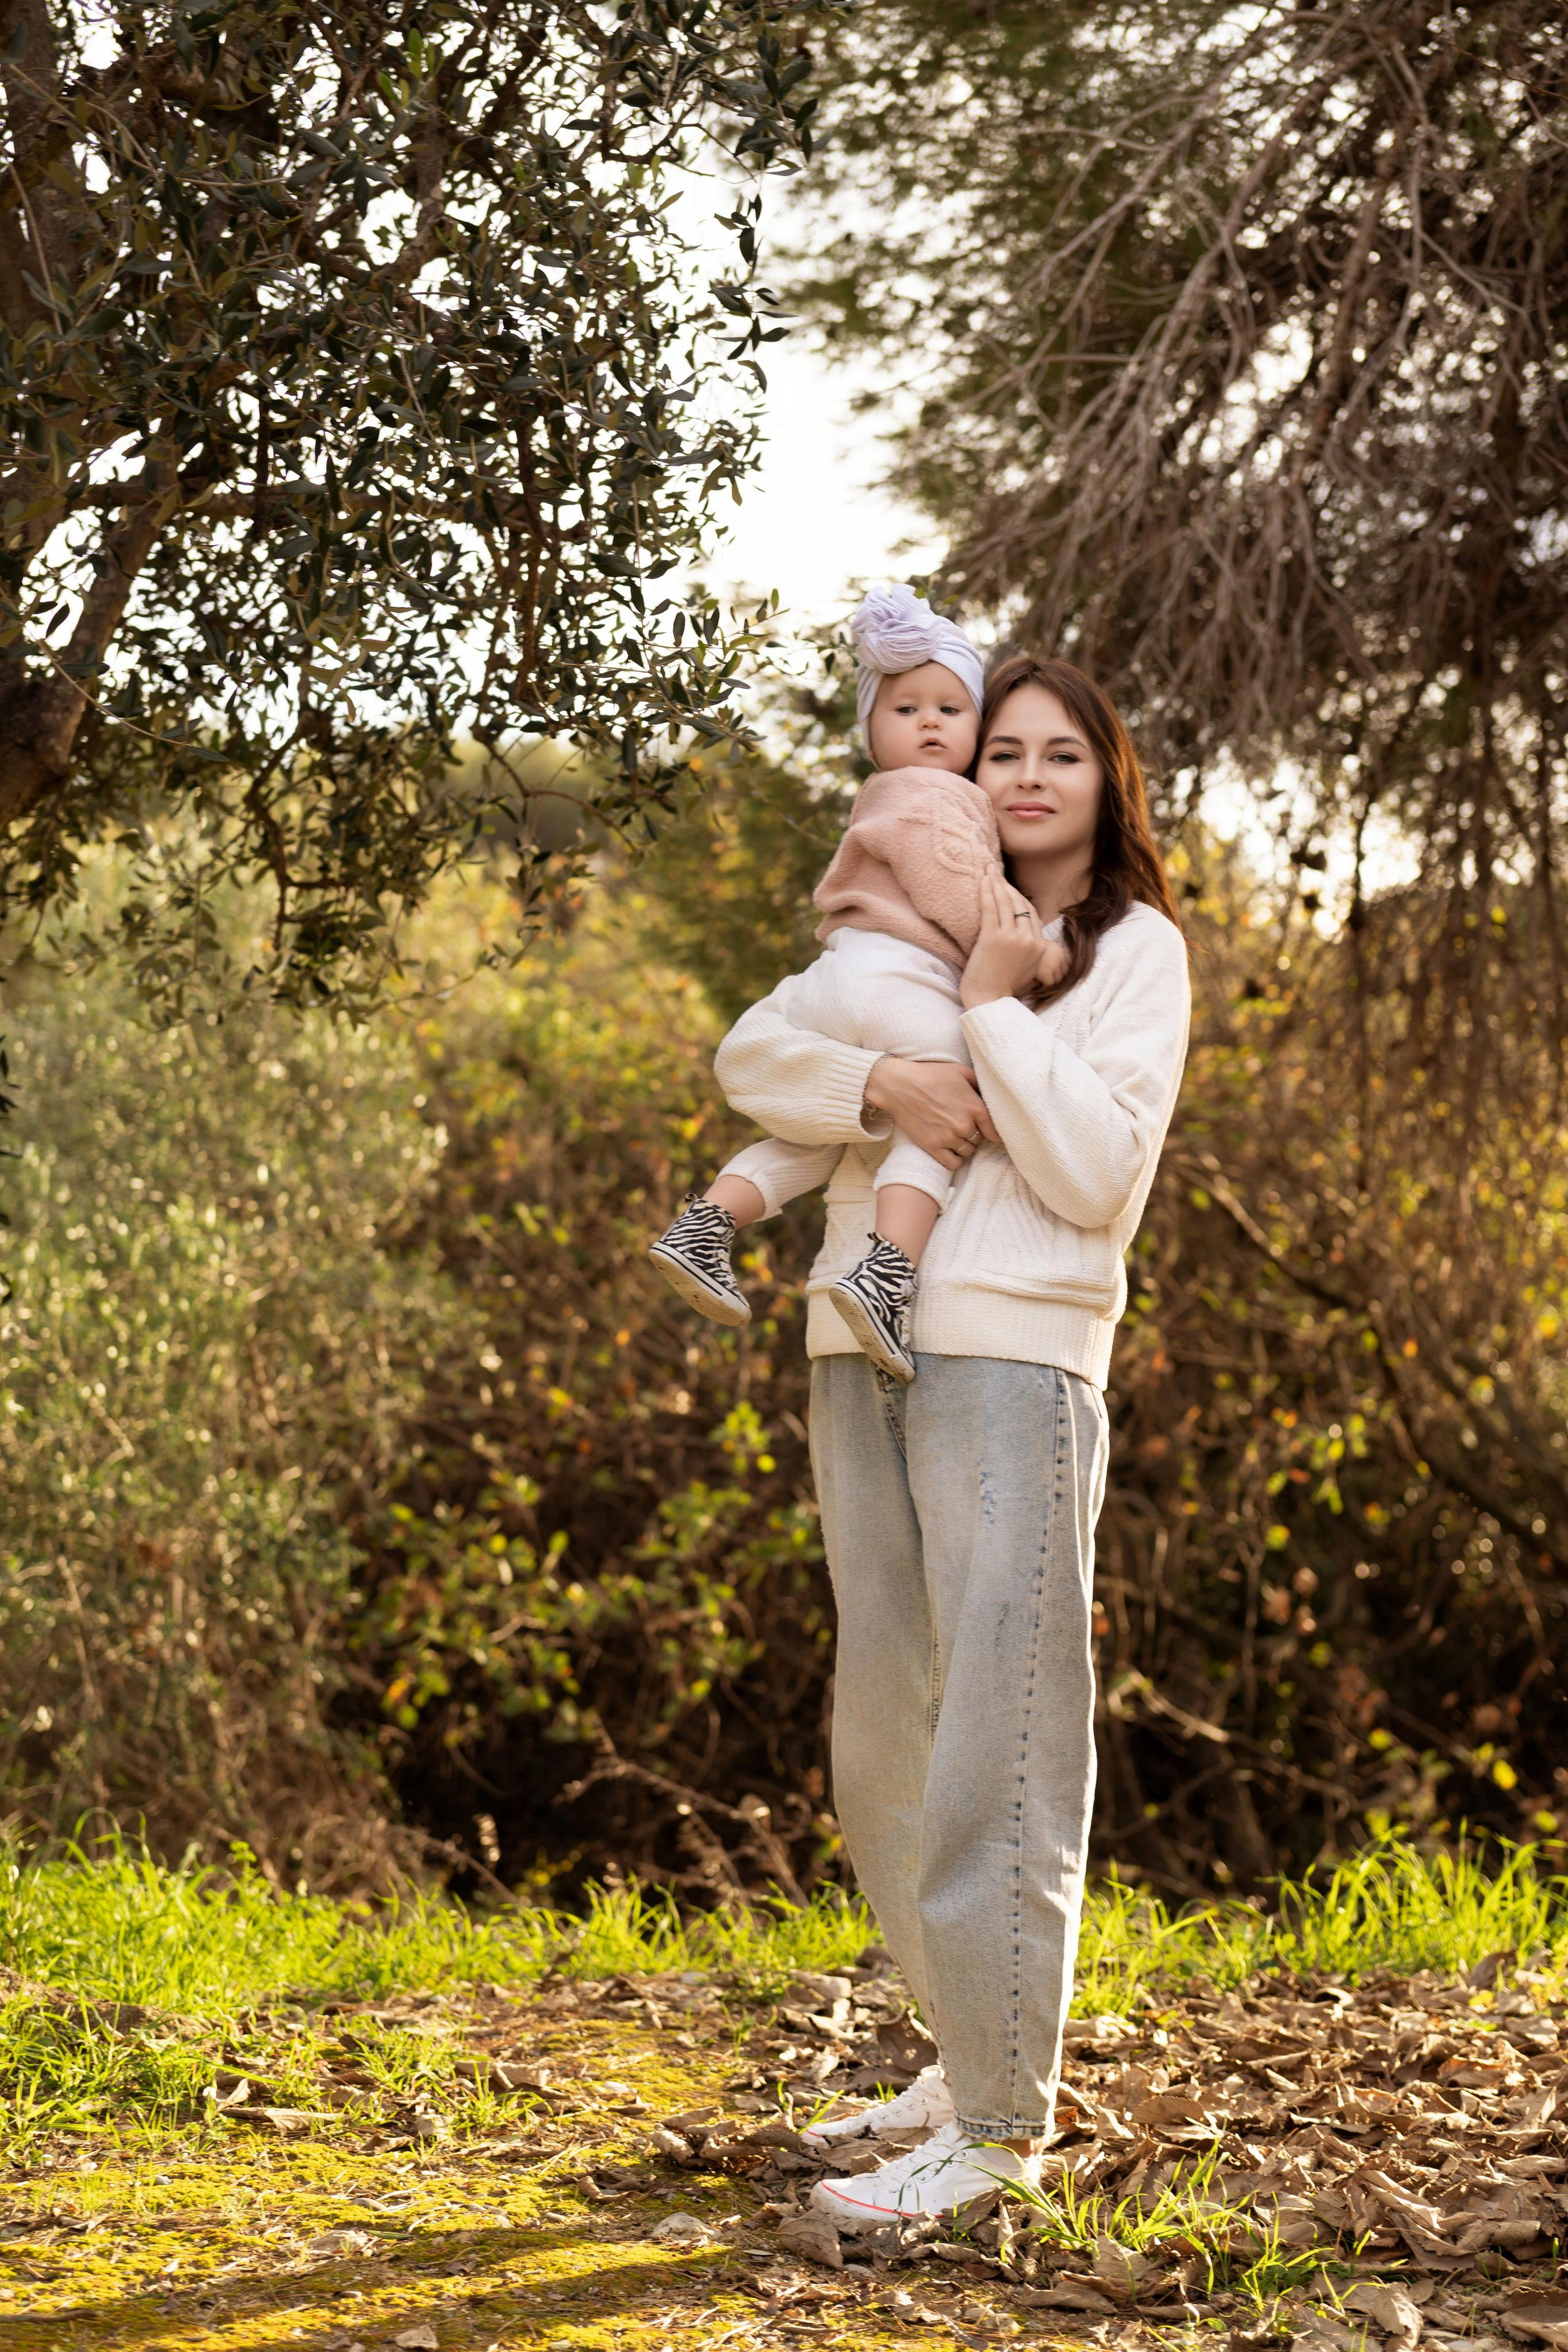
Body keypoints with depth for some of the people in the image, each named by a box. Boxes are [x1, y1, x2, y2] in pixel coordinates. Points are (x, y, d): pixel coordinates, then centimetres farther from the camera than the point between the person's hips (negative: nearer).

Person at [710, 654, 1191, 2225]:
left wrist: (995, 1007, -8)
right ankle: (973, 2050, 23)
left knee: (998, 1731, -10)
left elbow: (1095, 1172, -8)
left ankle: (1003, 2118, -8)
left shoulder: (1137, 950, 5)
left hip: (1014, 1351, -6)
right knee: (882, 1729, 10)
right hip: (863, 1345, 6)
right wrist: (883, 1087, -11)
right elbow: (752, 1054, 6)